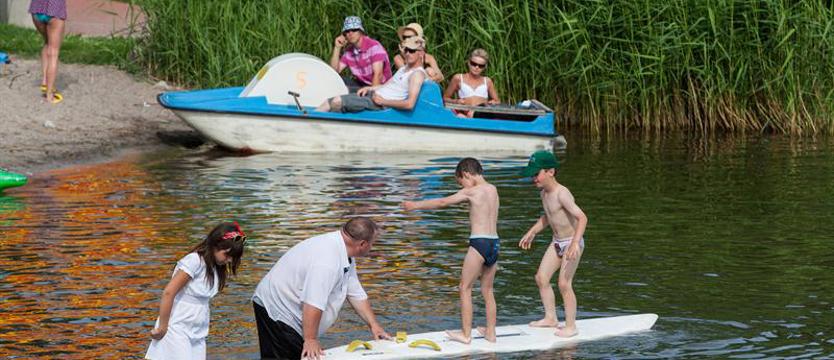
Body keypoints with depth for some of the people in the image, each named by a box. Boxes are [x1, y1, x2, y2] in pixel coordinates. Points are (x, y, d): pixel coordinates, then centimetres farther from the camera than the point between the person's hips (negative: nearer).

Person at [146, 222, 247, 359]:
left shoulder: (216, 268, 9)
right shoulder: (195, 261, -16)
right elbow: (168, 293, -18)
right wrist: (162, 328, -14)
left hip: (197, 334, 8)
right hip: (177, 331, -8)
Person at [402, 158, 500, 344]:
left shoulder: (471, 192, -8)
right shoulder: (493, 190, 11)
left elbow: (442, 202, -1)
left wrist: (415, 205, 8)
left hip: (479, 243, -7)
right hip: (494, 243, 7)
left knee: (465, 288, 2)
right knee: (487, 290, 16)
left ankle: (466, 333, 2)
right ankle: (490, 332, 18)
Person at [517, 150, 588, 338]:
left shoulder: (562, 194, -25)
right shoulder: (544, 193, 4)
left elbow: (582, 217, -33)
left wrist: (575, 243, -42)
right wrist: (532, 232, 27)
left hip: (571, 242, -9)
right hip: (557, 243, 9)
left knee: (564, 284, -8)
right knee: (541, 278, 8)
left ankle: (570, 326, 2)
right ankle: (550, 318, 20)